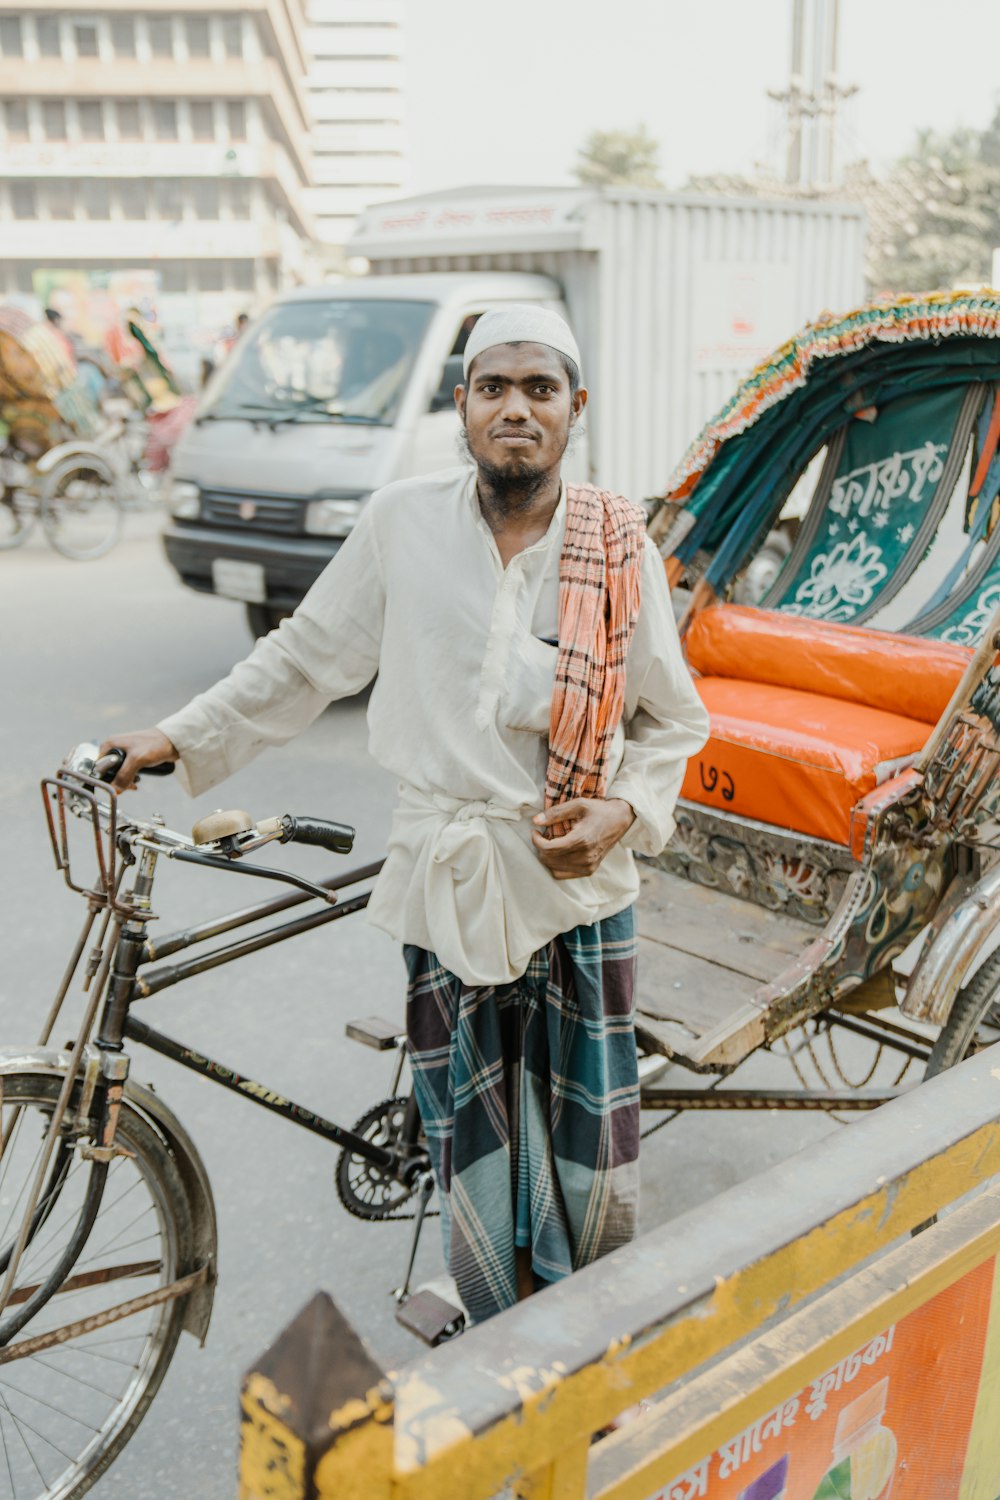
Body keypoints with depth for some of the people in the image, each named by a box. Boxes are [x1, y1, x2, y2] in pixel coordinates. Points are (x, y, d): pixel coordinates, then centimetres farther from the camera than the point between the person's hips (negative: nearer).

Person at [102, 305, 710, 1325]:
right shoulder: (401, 524, -3)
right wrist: (179, 737, 6)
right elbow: (305, 659, 8)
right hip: (446, 880, 0)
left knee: (591, 1161, 8)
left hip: (582, 880, 0)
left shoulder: (620, 547, -3)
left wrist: (624, 813, -10)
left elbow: (674, 719, 7)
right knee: (475, 1162, 8)